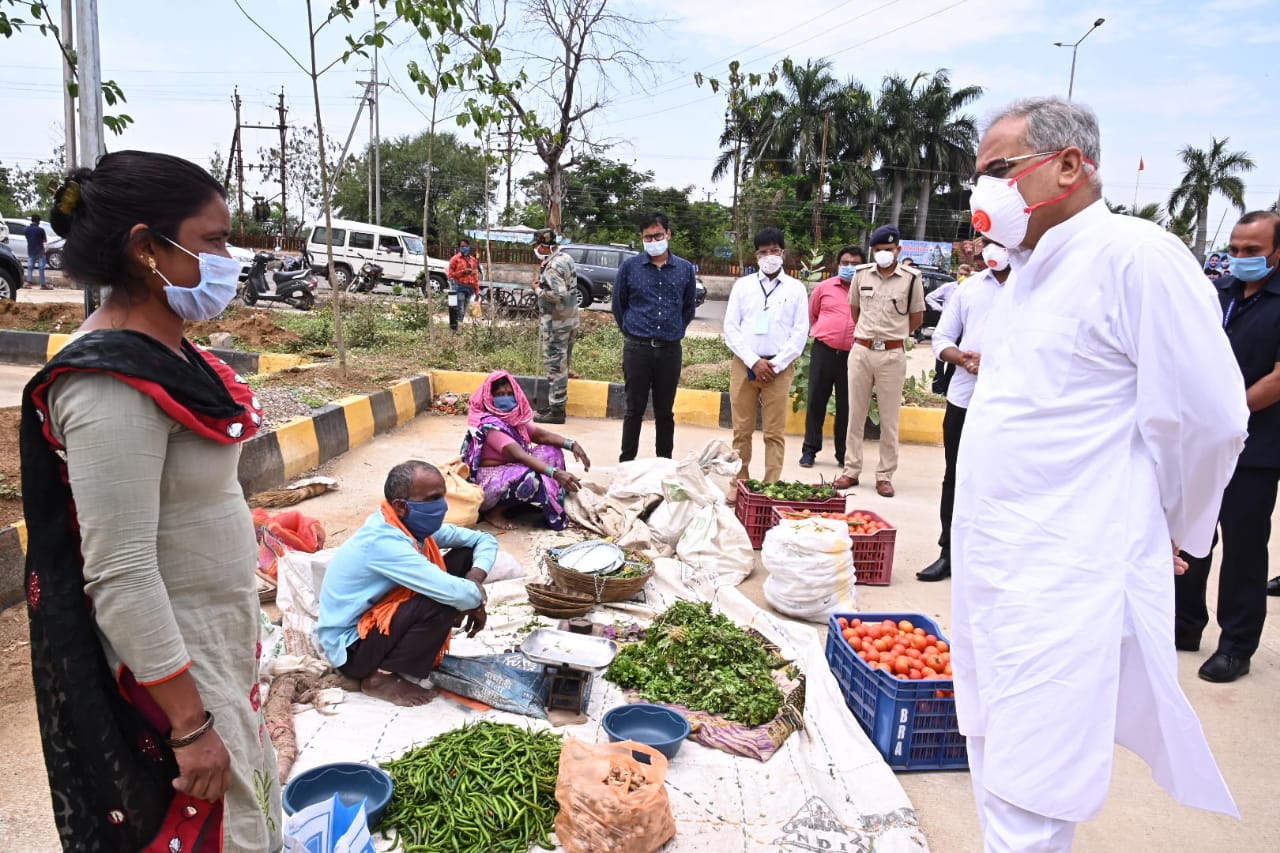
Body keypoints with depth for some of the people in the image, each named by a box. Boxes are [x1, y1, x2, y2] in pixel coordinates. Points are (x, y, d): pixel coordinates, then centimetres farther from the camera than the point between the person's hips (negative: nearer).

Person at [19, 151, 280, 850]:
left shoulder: (165, 349, 2)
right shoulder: (113, 387, -25)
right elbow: (120, 577, -25)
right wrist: (191, 725, -20)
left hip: (218, 641, 8)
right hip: (163, 664, -8)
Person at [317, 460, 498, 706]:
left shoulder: (416, 525, -5)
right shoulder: (382, 541, -30)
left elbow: (485, 540, 5)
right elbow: (454, 592, -37)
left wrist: (476, 577, -14)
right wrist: (476, 602, -15)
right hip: (351, 648, -8)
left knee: (465, 556, -2)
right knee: (444, 602, -30)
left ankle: (422, 646, 5)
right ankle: (381, 676, -10)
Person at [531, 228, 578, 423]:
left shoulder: (554, 265, -19)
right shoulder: (566, 258, 11)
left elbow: (558, 295, -28)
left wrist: (539, 289, -13)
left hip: (555, 323, -10)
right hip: (569, 319, 10)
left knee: (556, 365, -4)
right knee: (562, 364, 16)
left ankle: (556, 410, 1)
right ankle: (557, 403, 26)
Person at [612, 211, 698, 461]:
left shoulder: (685, 269, 3)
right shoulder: (629, 266, -1)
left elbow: (689, 307, 16)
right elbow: (619, 305, 10)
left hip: (671, 350, 1)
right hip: (637, 348, -1)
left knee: (665, 411, 10)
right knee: (634, 410, 5)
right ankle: (626, 462, 13)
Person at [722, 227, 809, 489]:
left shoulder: (796, 289, 6)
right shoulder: (742, 285, 7)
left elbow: (800, 333, 2)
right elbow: (731, 328, 2)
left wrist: (776, 364, -9)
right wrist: (754, 361, -9)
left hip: (780, 368, -1)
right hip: (744, 364, 1)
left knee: (774, 432, 0)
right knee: (742, 430, 4)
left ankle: (772, 486, 5)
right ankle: (738, 484, 12)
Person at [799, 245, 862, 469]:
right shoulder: (824, 287, 7)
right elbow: (811, 314, 19)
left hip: (852, 355, 0)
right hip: (823, 351, 1)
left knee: (846, 405, 7)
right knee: (815, 400, 4)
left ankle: (843, 453, 18)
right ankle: (810, 449, 14)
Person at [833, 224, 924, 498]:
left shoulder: (911, 278, -4)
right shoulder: (862, 274, 4)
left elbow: (917, 318, 5)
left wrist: (893, 335, 10)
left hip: (892, 354, -3)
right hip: (861, 351, 3)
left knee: (889, 419, 4)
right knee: (855, 414, 9)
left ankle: (885, 476, 12)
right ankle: (851, 470, 18)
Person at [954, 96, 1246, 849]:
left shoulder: (1136, 257, -13)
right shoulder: (1033, 267, 14)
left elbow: (1205, 420, -11)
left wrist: (1163, 531, 2)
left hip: (1067, 580, -9)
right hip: (996, 562, 9)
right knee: (997, 766, 20)